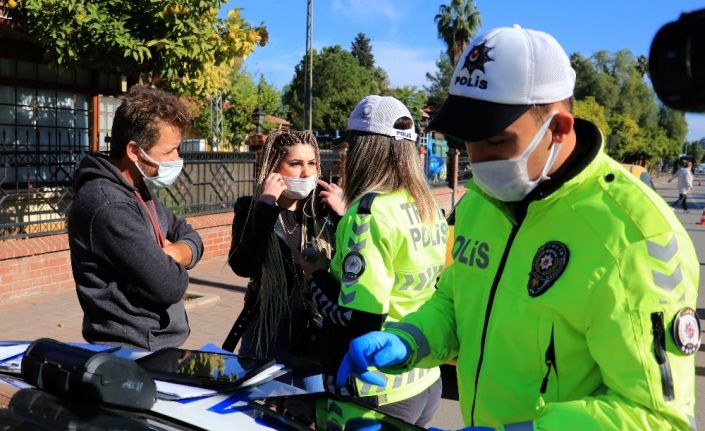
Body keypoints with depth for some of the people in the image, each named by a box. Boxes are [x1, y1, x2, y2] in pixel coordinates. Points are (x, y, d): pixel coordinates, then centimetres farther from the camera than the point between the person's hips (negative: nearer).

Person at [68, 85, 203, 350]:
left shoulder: (141, 189, 6)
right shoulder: (109, 207, -25)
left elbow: (191, 237, 11)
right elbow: (170, 286, -26)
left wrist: (175, 253, -11)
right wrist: (172, 263, -4)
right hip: (132, 354, -9)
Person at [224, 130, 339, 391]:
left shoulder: (323, 212, 0)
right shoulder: (251, 209, -4)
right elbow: (243, 266, -21)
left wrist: (342, 215, -14)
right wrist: (265, 206, -20)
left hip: (316, 337, 1)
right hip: (266, 336, -1)